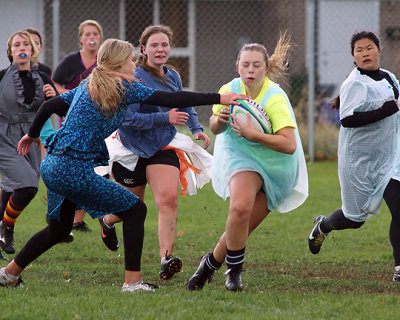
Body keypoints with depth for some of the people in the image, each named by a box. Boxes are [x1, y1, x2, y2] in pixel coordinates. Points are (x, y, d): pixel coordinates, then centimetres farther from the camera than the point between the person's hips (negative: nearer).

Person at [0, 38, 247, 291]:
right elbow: (170, 99, -10)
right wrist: (218, 98, -7)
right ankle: (133, 281, -4)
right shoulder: (123, 87, -5)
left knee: (59, 229, 25)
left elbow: (50, 106, 19)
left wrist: (33, 134, 37)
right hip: (74, 170, -9)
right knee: (135, 210, 0)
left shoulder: (87, 85, 17)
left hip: (52, 166, 9)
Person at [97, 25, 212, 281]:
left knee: (168, 199, -19)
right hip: (132, 148, -4)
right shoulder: (133, 79, -17)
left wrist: (196, 129, 7)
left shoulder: (173, 77, 3)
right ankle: (107, 222, 48)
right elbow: (128, 118, -24)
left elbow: (184, 106, 23)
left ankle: (166, 259, -25)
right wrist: (165, 118, -28)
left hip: (163, 147, 4)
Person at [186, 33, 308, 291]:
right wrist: (220, 120, -14)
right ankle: (234, 270, -10)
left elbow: (289, 145, -30)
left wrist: (251, 134, -35)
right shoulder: (230, 90, -7)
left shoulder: (275, 99, -22)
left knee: (243, 227, -2)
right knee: (240, 207, -27)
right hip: (240, 156, 2)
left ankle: (211, 263, 25)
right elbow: (215, 128, 10)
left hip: (277, 168, -2)